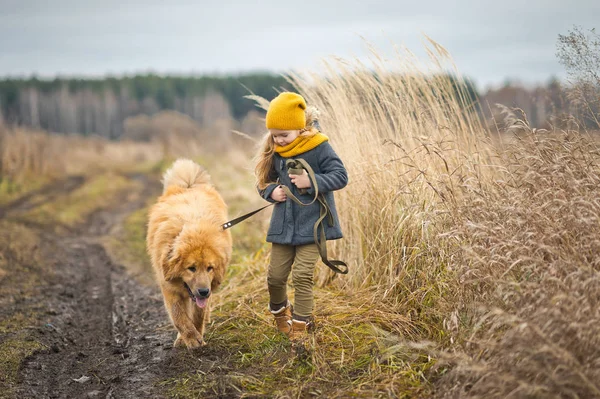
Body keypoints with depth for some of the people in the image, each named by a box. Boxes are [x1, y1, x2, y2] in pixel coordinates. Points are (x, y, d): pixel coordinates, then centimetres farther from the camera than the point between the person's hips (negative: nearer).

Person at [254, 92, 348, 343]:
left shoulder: (319, 148, -12)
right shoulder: (274, 152, 3)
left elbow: (341, 176, -12)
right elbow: (264, 181, 16)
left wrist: (312, 182, -23)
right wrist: (271, 192, -7)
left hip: (312, 223, -5)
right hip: (283, 225, 5)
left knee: (302, 276, -7)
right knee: (275, 275, 9)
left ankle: (300, 325, 7)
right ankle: (279, 312, 38)